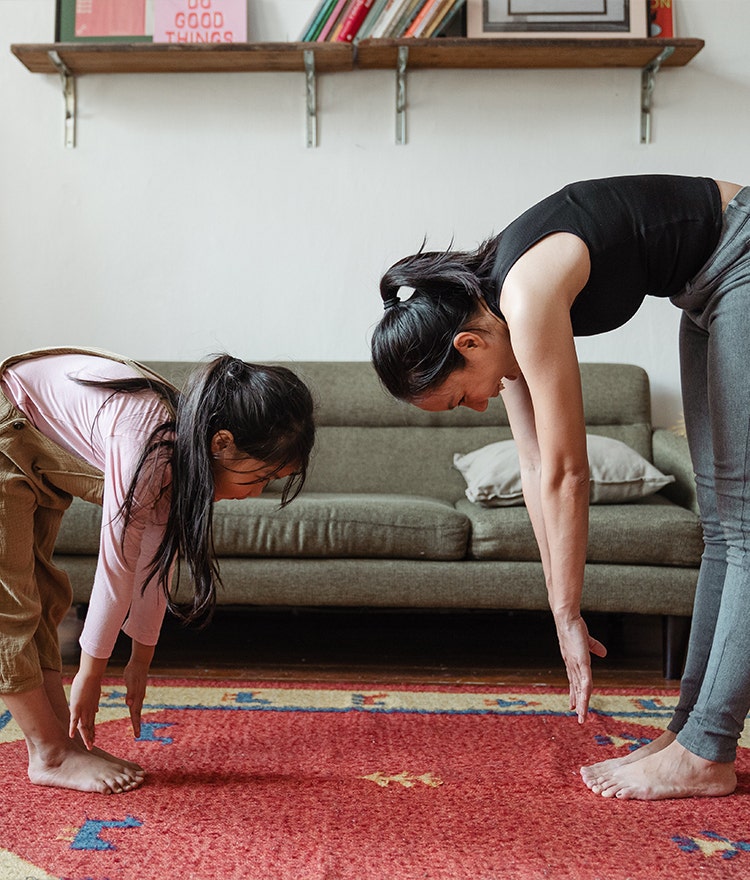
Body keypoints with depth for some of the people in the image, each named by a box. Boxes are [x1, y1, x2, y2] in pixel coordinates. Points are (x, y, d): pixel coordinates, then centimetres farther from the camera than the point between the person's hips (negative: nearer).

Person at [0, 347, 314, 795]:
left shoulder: (184, 446, -11)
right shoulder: (147, 442, -36)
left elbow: (157, 557, -3)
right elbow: (116, 565, -28)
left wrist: (142, 659, 5)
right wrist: (91, 674, -16)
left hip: (40, 462, 9)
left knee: (44, 597, 9)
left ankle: (63, 740, 14)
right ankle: (50, 756, 3)